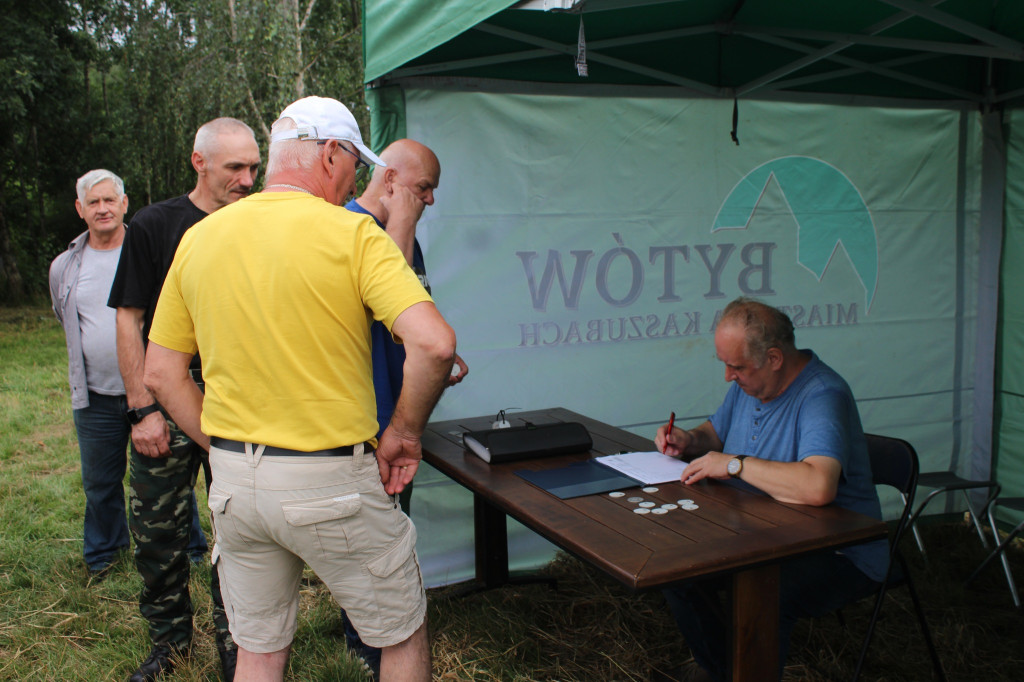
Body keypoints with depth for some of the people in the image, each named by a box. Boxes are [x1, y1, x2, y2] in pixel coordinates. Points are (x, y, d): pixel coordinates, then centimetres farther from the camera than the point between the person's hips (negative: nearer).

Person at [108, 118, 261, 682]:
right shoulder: (155, 226, -1)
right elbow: (129, 319, -1)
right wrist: (143, 409, -7)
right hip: (166, 409, -1)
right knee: (157, 533, 7)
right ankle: (170, 636, 29)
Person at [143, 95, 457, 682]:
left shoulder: (198, 238, 4)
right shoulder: (351, 233, -12)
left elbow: (162, 374, 8)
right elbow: (434, 344, -24)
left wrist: (232, 454, 11)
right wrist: (405, 432, -9)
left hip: (233, 480, 6)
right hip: (331, 480, -5)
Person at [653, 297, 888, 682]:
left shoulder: (822, 395, -26)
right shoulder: (748, 384, 3)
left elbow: (818, 487, -43)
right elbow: (716, 432, 23)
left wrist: (734, 464, -31)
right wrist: (690, 441, -1)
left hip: (841, 556, -8)